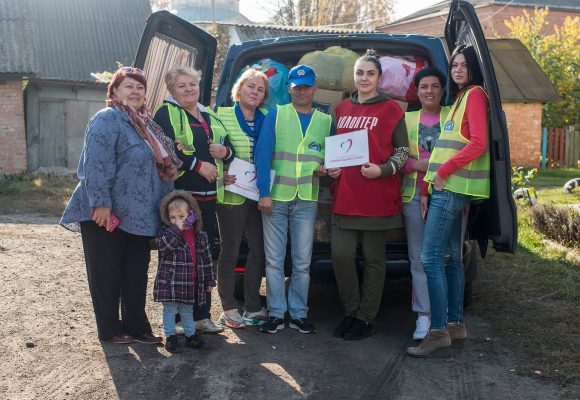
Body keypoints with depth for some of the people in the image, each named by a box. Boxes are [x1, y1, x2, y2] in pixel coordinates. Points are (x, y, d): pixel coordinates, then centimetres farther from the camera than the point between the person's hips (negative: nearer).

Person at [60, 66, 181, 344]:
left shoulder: (146, 124, 16)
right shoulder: (107, 119, -11)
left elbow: (162, 166, 23)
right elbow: (97, 165, -20)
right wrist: (101, 204, -26)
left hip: (138, 217, 8)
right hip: (108, 216, -8)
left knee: (136, 275, 13)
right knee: (107, 274, 4)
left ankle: (137, 327, 24)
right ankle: (109, 330, 15)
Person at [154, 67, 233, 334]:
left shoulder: (210, 117, 22)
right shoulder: (166, 114, 0)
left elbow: (230, 148, 24)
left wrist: (224, 151, 0)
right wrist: (198, 165, -16)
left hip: (207, 197, 7)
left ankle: (202, 315, 20)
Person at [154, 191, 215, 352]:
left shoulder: (200, 236, 4)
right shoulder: (166, 232, -5)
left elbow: (206, 259, 8)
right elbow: (162, 244, -28)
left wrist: (210, 280, 9)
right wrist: (176, 228, -32)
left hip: (191, 283, 4)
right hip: (170, 282, -3)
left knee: (187, 310, 18)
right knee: (170, 310, 4)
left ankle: (191, 335, 30)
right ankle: (171, 337, 15)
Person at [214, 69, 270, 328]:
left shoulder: (266, 121, 10)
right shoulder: (222, 116, -1)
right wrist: (221, 174, -19)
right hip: (232, 194, -5)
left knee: (258, 251, 8)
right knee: (230, 252, 4)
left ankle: (252, 306, 21)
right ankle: (229, 309, 14)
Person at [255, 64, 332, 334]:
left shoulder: (326, 121, 10)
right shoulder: (276, 115, 4)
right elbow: (262, 154, -3)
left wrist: (326, 168, -8)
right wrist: (264, 193, -12)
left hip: (307, 200, 1)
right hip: (275, 197, -1)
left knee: (302, 262, 5)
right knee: (274, 260, 3)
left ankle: (298, 314, 16)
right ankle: (276, 314, 13)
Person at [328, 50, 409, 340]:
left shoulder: (390, 109, 1)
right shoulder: (342, 109, 14)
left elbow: (403, 151, 0)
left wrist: (382, 170, -16)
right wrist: (331, 167, 5)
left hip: (378, 199, -4)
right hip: (344, 198, 4)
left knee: (373, 259, 4)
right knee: (341, 255, 0)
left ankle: (365, 317, 16)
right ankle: (350, 312, 18)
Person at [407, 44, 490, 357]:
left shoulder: (475, 94, -7)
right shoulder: (462, 97, 22)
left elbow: (479, 143, -18)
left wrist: (444, 170, -15)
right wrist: (440, 172, 11)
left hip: (453, 187, -10)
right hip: (450, 187, 10)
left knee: (430, 257, -14)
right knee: (450, 257, 13)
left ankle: (438, 331, -11)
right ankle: (455, 324, 21)